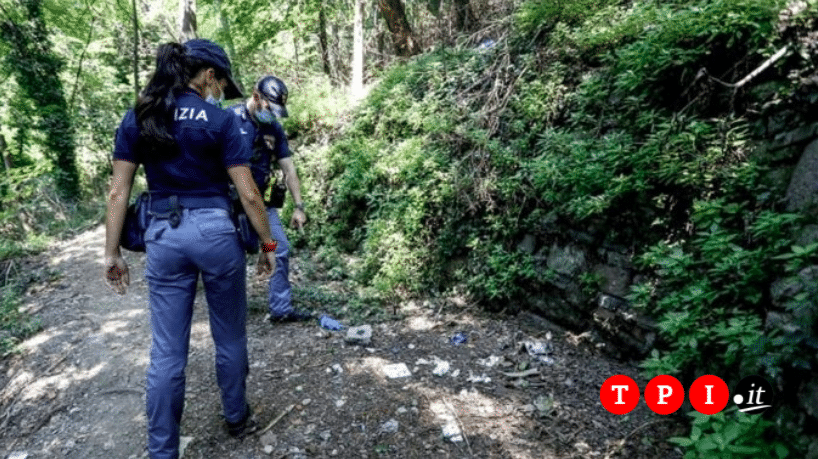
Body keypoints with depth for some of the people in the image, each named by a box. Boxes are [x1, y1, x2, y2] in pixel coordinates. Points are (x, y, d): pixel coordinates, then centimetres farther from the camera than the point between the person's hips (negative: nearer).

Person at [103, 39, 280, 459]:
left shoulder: (137, 118, 6)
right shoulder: (220, 120, -6)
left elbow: (118, 193, 4)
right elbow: (248, 193, -8)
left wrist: (112, 254, 9)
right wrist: (268, 243, 2)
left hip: (163, 236, 3)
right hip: (215, 231, -3)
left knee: (167, 352, 10)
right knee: (229, 336, 17)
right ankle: (236, 419, 36)